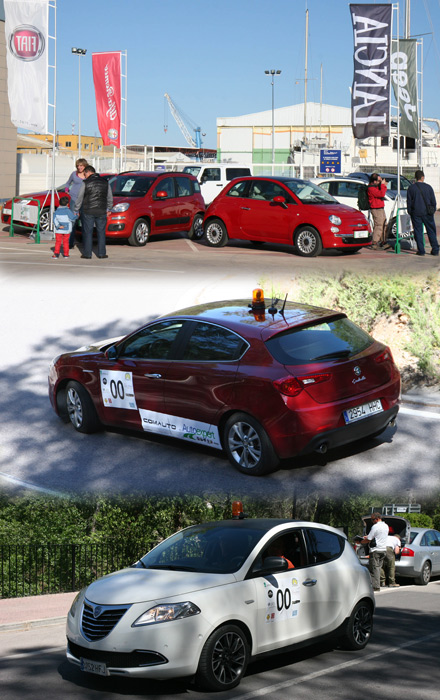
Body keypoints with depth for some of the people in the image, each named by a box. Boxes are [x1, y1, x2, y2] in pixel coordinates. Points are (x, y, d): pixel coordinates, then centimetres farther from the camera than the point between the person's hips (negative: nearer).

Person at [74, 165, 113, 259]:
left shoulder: (85, 183, -5)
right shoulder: (105, 182, 6)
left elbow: (79, 199, -1)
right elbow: (110, 198, 14)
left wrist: (76, 211, 9)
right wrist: (108, 209, 29)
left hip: (88, 212, -3)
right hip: (101, 212, 3)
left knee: (87, 232, 3)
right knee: (101, 232, 9)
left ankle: (87, 253, 3)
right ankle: (101, 253, 8)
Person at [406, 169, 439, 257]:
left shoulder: (411, 188, -1)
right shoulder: (428, 187, 0)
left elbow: (409, 202, 2)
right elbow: (433, 201, 4)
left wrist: (410, 212, 11)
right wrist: (433, 210, 16)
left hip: (416, 213, 0)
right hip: (427, 212, 0)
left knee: (418, 231, 4)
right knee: (431, 231, 8)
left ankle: (421, 250, 0)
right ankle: (435, 250, 8)